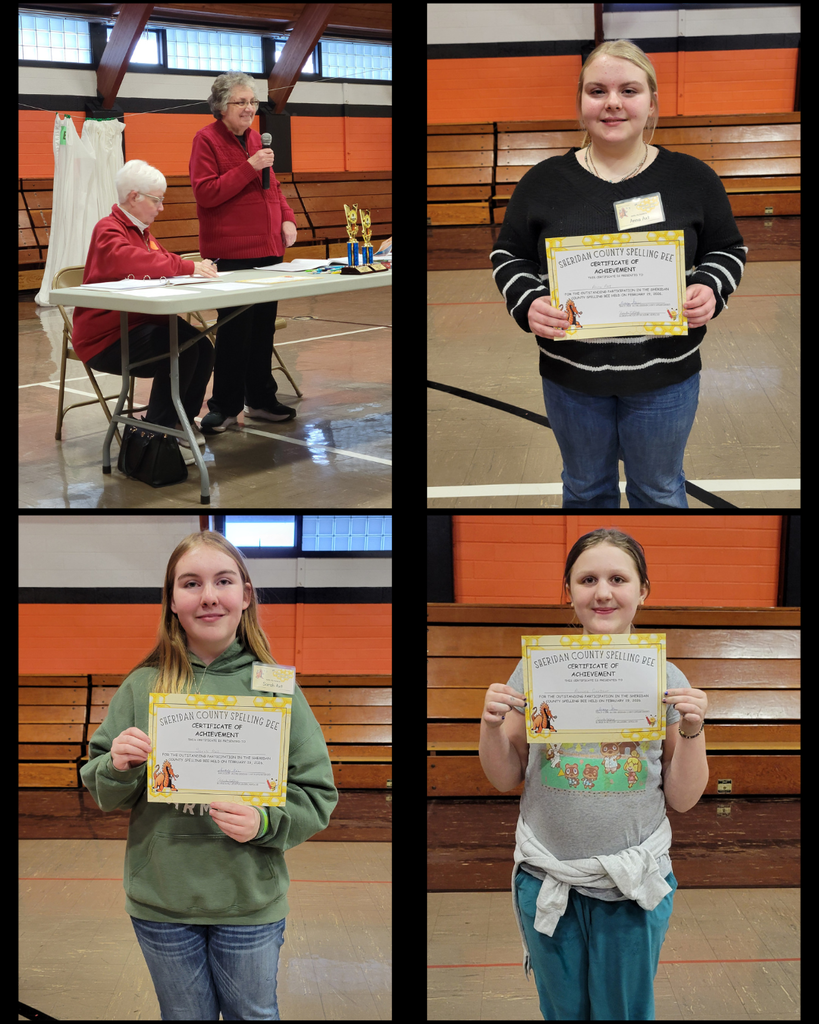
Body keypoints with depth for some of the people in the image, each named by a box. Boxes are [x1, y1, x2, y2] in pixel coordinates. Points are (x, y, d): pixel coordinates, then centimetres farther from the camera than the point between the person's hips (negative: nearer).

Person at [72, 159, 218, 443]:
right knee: (181, 349, -27)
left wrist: (198, 269, -6)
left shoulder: (142, 232, 20)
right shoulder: (108, 230, -14)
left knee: (203, 349, -12)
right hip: (106, 335, -9)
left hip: (142, 321, 9)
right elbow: (126, 261, -36)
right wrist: (187, 267, -39)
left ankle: (182, 421, 5)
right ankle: (156, 429, -12)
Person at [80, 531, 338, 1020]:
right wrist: (118, 769, -15)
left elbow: (317, 795, -3)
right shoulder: (142, 687, -1)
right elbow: (102, 793, 7)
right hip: (160, 904, 1)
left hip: (249, 902, -1)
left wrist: (265, 822, -20)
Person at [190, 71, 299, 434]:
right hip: (232, 251, -7)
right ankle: (225, 407, 4)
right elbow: (205, 193, -16)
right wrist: (249, 167, -21)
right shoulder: (207, 139, -7)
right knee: (235, 329, -5)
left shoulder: (254, 138, 14)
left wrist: (287, 217, 7)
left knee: (264, 325, 12)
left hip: (267, 248, 7)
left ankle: (260, 399, 23)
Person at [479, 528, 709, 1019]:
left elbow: (684, 798, 1)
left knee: (625, 1012, 15)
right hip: (548, 881, 1)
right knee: (562, 1011, 17)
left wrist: (691, 731, -15)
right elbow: (505, 779, 4)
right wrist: (491, 725, -14)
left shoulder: (666, 679, -3)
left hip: (634, 886, 0)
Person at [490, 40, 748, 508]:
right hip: (570, 374, 1)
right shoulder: (543, 181, -2)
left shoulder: (692, 178, -2)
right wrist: (528, 303, -16)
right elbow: (509, 257, 5)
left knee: (659, 492, 15)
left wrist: (710, 289, -15)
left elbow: (729, 250, 7)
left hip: (664, 377, 0)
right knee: (586, 489, 18)